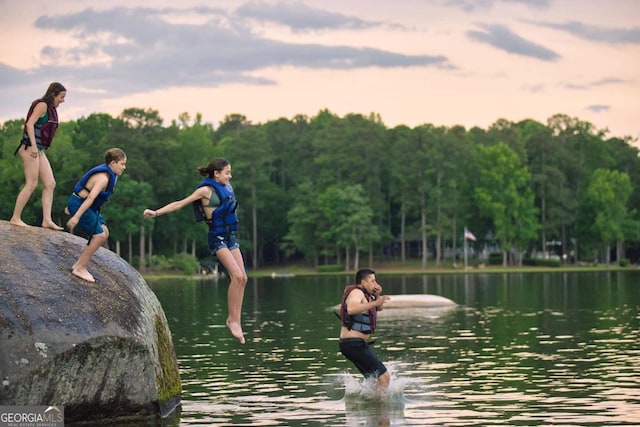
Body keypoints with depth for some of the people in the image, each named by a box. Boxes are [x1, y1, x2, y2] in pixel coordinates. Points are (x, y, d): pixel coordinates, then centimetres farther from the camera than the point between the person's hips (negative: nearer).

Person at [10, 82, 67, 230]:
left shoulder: (51, 109, 19)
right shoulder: (42, 105, -8)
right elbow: (30, 124, -16)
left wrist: (38, 149, 14)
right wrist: (33, 146, -23)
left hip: (39, 150, 10)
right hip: (30, 147, -10)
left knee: (50, 184, 2)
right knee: (31, 184, -10)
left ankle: (47, 220, -2)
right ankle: (15, 218, -6)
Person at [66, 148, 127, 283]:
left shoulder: (107, 174, 10)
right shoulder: (103, 178, -22)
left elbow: (86, 186, 20)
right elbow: (91, 197, -30)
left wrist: (72, 205, 26)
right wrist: (76, 216, -35)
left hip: (79, 203, 11)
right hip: (79, 205, -11)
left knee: (104, 233, 10)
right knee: (99, 236, -12)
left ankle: (79, 265, 13)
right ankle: (80, 268, -3)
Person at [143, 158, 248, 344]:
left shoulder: (225, 187, 12)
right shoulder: (206, 190, -9)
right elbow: (180, 203, -10)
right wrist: (156, 212, -15)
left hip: (230, 237, 8)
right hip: (217, 238, -8)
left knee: (242, 278, 1)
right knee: (237, 275, -20)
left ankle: (235, 320, 5)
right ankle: (233, 319, -14)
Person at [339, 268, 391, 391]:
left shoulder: (364, 293, 17)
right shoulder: (356, 292, -14)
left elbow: (379, 308, 27)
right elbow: (351, 309, -35)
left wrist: (377, 295, 7)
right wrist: (374, 303, -41)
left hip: (356, 344, 11)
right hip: (354, 344, -11)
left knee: (377, 379, 18)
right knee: (384, 377, -13)